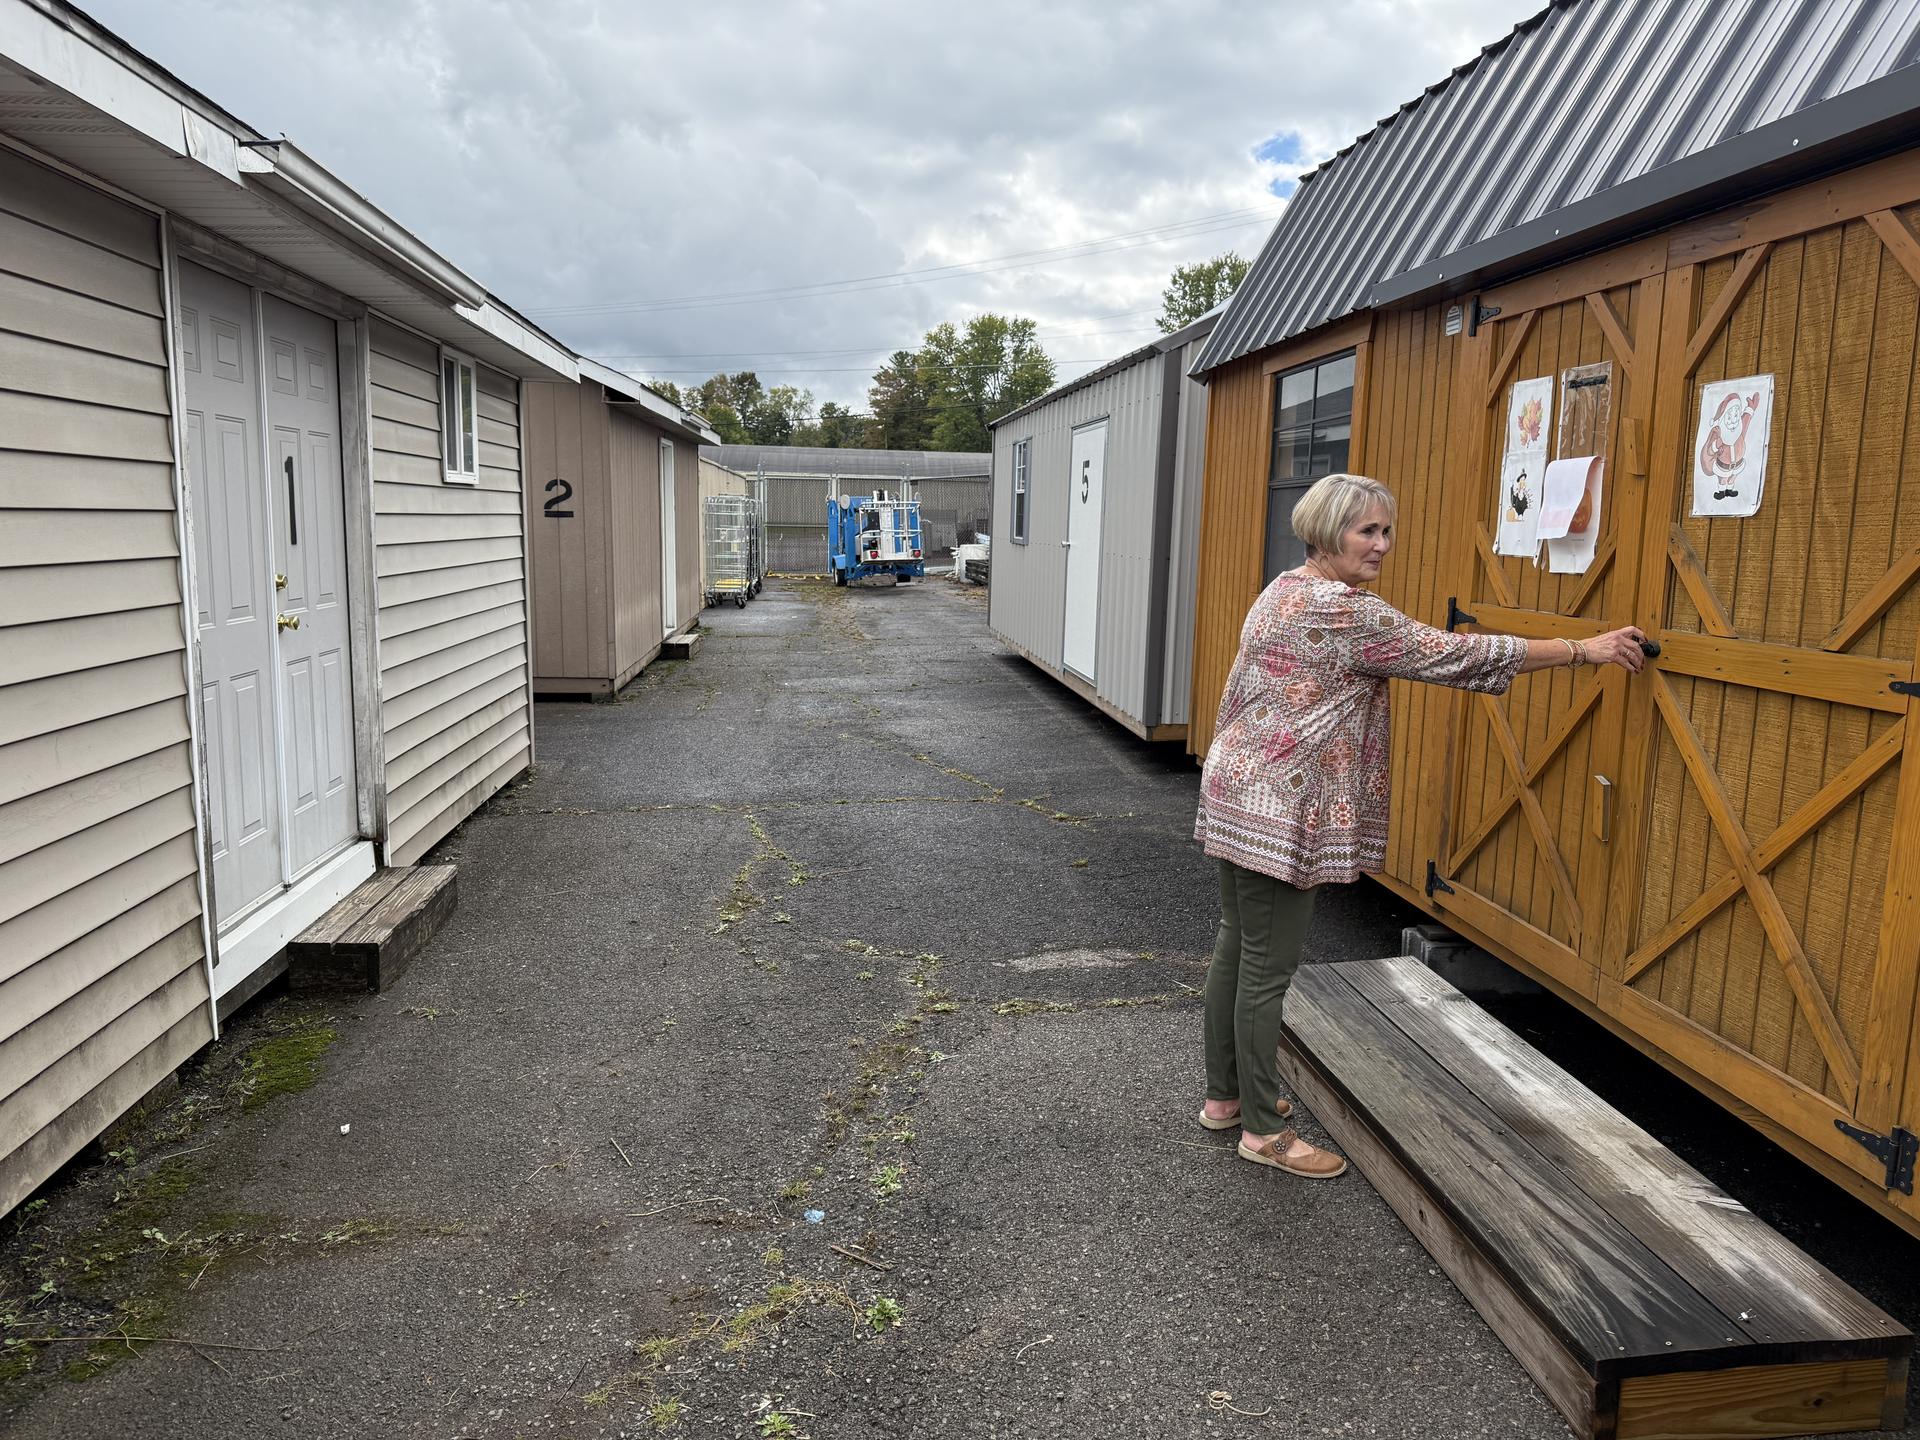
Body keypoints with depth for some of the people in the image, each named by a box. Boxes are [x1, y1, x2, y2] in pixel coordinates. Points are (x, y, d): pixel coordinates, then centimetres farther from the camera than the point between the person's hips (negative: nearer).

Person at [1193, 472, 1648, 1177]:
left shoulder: (1283, 592, 13)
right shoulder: (1347, 612, -17)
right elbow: (1456, 656, -15)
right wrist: (1584, 650, -8)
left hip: (1235, 794, 10)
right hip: (1282, 812, -10)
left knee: (1237, 948, 17)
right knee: (1268, 969, 0)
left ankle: (1224, 1095, 30)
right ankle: (1264, 1130, 12)